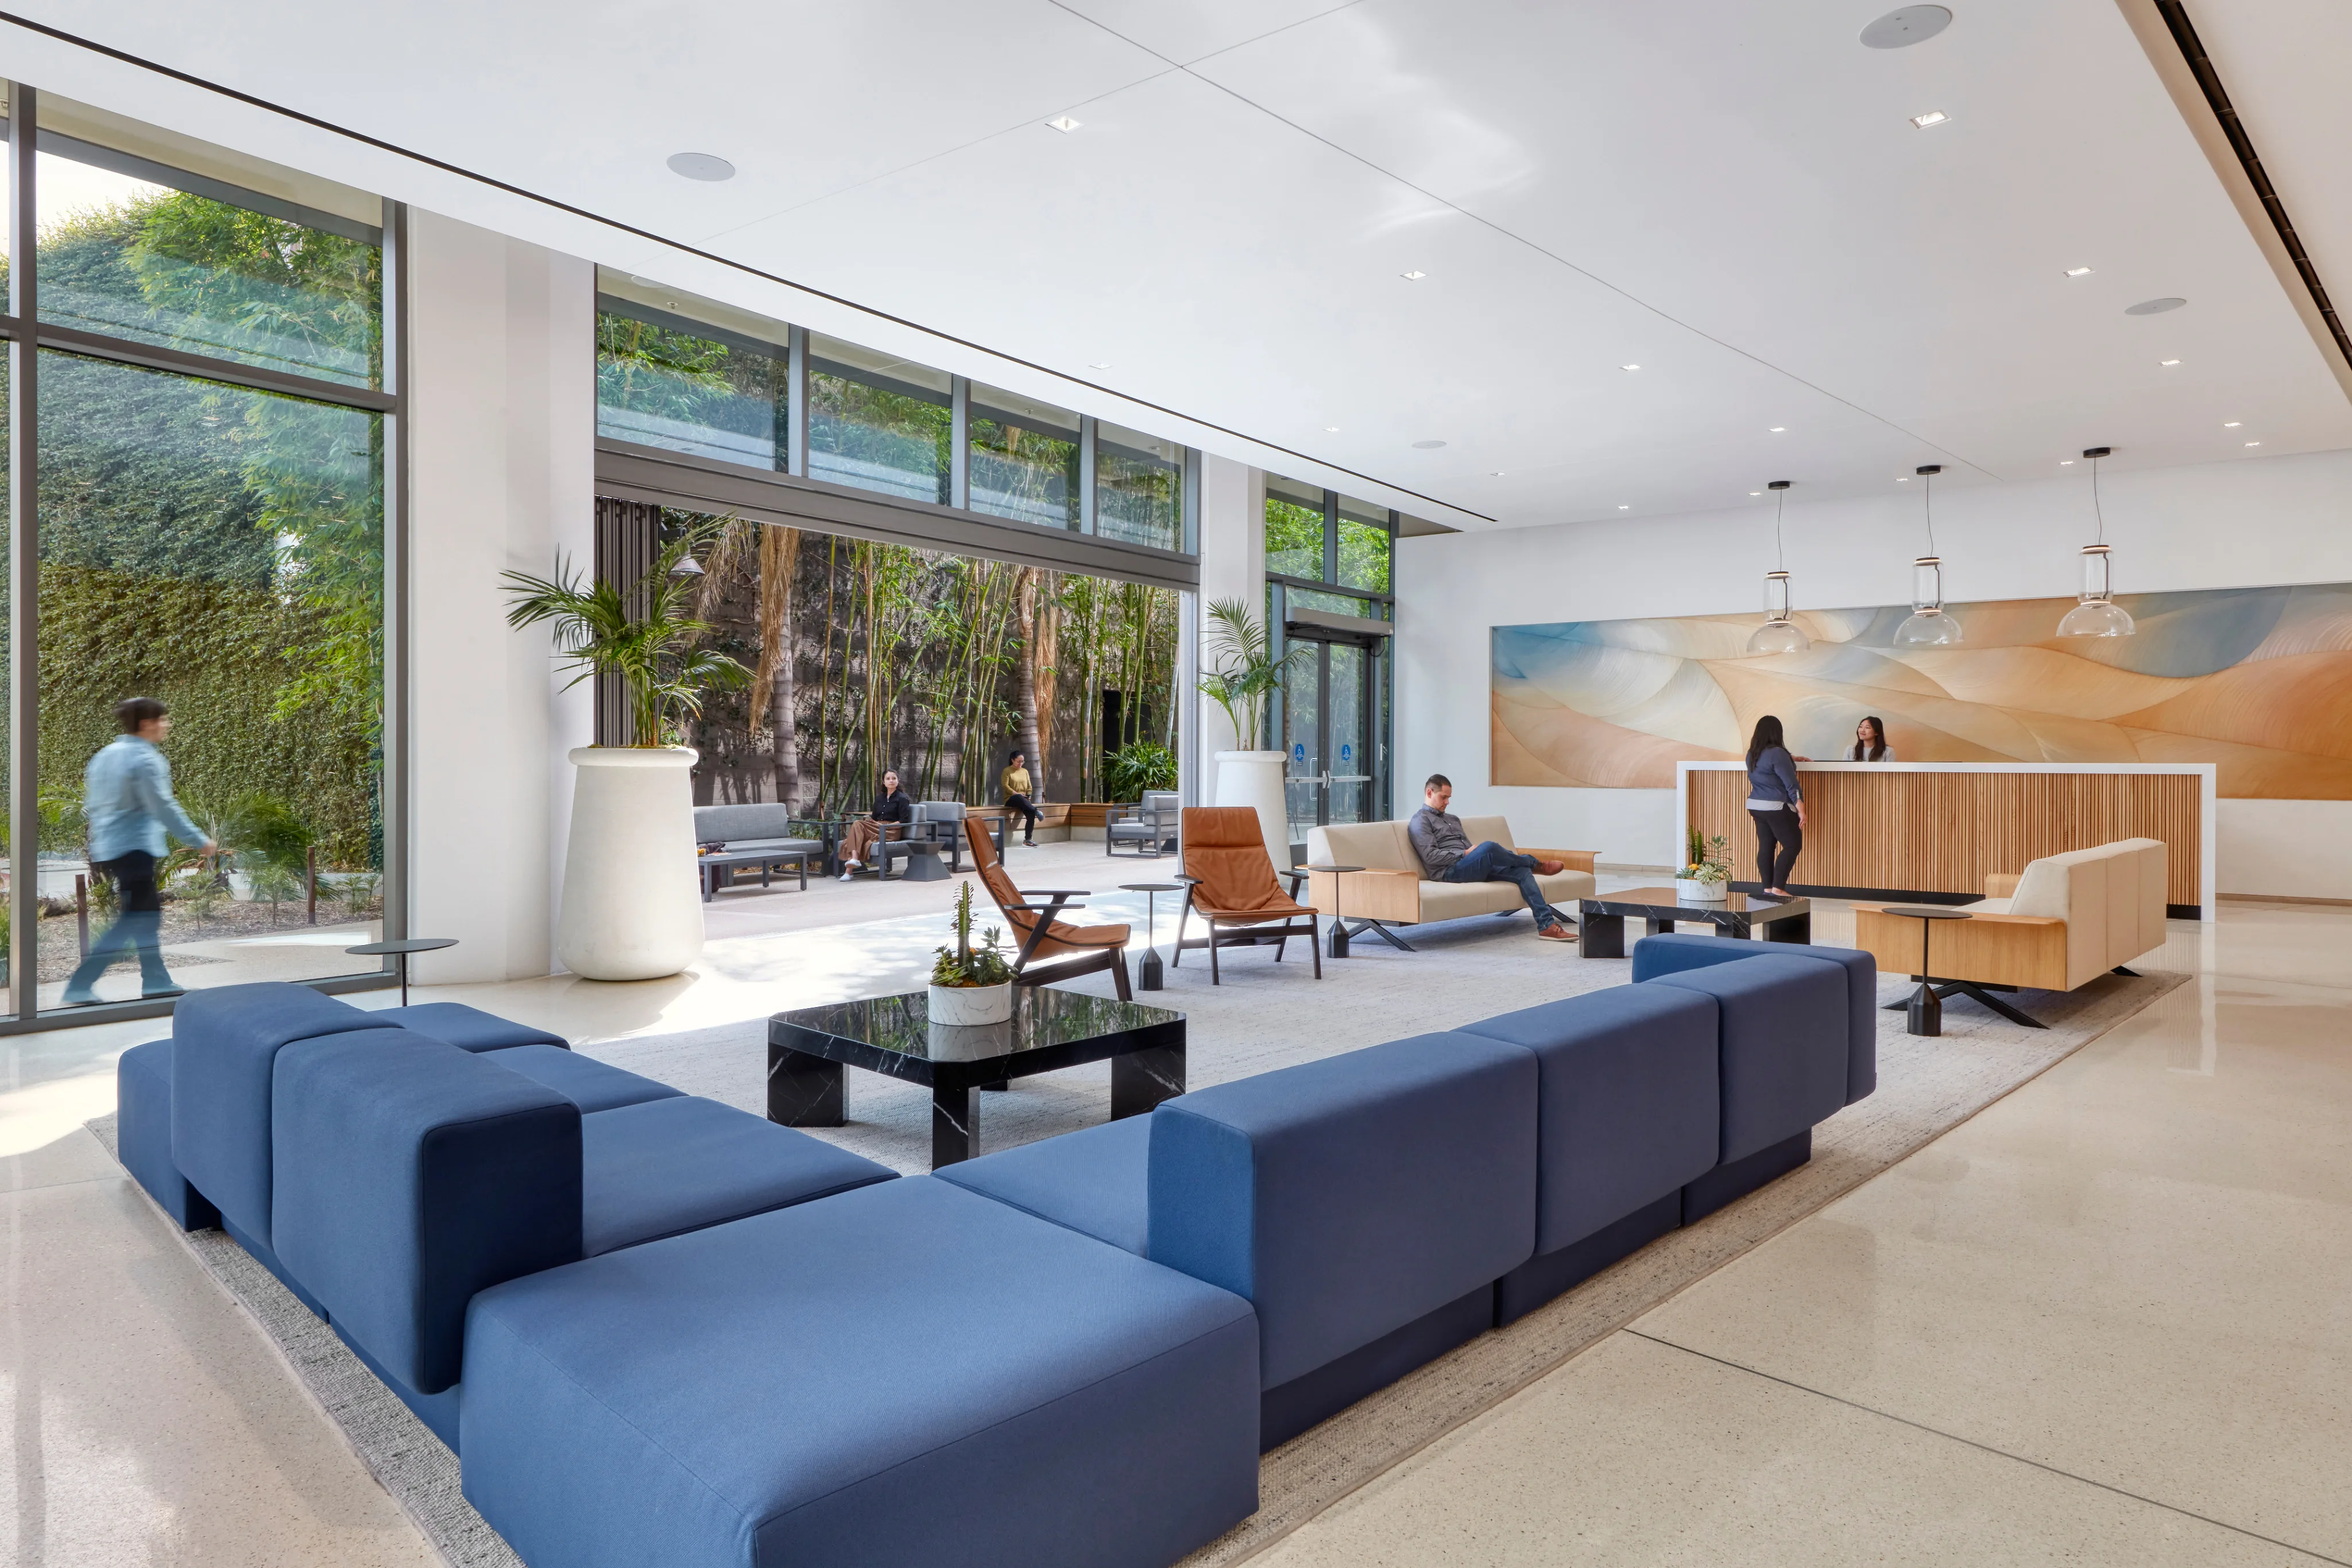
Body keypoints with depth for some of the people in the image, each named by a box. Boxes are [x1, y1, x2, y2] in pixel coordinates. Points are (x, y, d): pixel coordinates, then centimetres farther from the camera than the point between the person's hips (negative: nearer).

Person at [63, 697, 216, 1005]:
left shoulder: (104, 755, 12)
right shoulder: (146, 760, -14)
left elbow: (90, 806, 17)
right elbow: (164, 808, -17)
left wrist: (100, 842, 26)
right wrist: (200, 841, -11)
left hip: (106, 850, 9)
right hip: (135, 849, -9)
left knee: (148, 911, 16)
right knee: (134, 921, -5)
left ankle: (156, 982, 20)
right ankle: (79, 987, -7)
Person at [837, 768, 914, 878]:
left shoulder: (902, 799, 2)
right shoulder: (880, 798, 20)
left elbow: (903, 821, -7)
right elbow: (875, 817, 20)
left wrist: (884, 826, -16)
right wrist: (870, 820, -4)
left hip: (892, 831, -6)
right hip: (878, 827, 6)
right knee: (857, 824, -25)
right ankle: (854, 858, -39)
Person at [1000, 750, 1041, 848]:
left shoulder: (1025, 771, 16)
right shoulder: (1007, 771, 1)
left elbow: (1029, 787, 13)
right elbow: (1005, 786, -9)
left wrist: (1028, 797, -5)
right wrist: (1017, 793, -19)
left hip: (1023, 799, 4)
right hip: (1011, 799, -4)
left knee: (1031, 813, -25)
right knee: (1019, 798, -42)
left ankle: (1028, 839, -22)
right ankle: (1036, 810, -37)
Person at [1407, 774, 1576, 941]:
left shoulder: (1453, 819, 28)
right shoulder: (1420, 821, 0)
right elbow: (1431, 856, -13)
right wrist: (1465, 854, -14)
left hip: (1475, 868, 9)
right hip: (1450, 871, -8)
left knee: (1522, 872, -13)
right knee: (1488, 847, -33)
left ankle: (1547, 926, -20)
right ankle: (1536, 865, -5)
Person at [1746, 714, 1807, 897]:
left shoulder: (1752, 754, 8)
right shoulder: (1777, 753, -16)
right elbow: (1790, 784, -16)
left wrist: (1790, 759, 36)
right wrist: (1801, 809, -14)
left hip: (1756, 806, 8)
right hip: (1777, 808, -8)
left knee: (1766, 847, 9)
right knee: (1793, 845, 0)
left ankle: (1767, 888, 9)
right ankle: (1778, 888, -5)